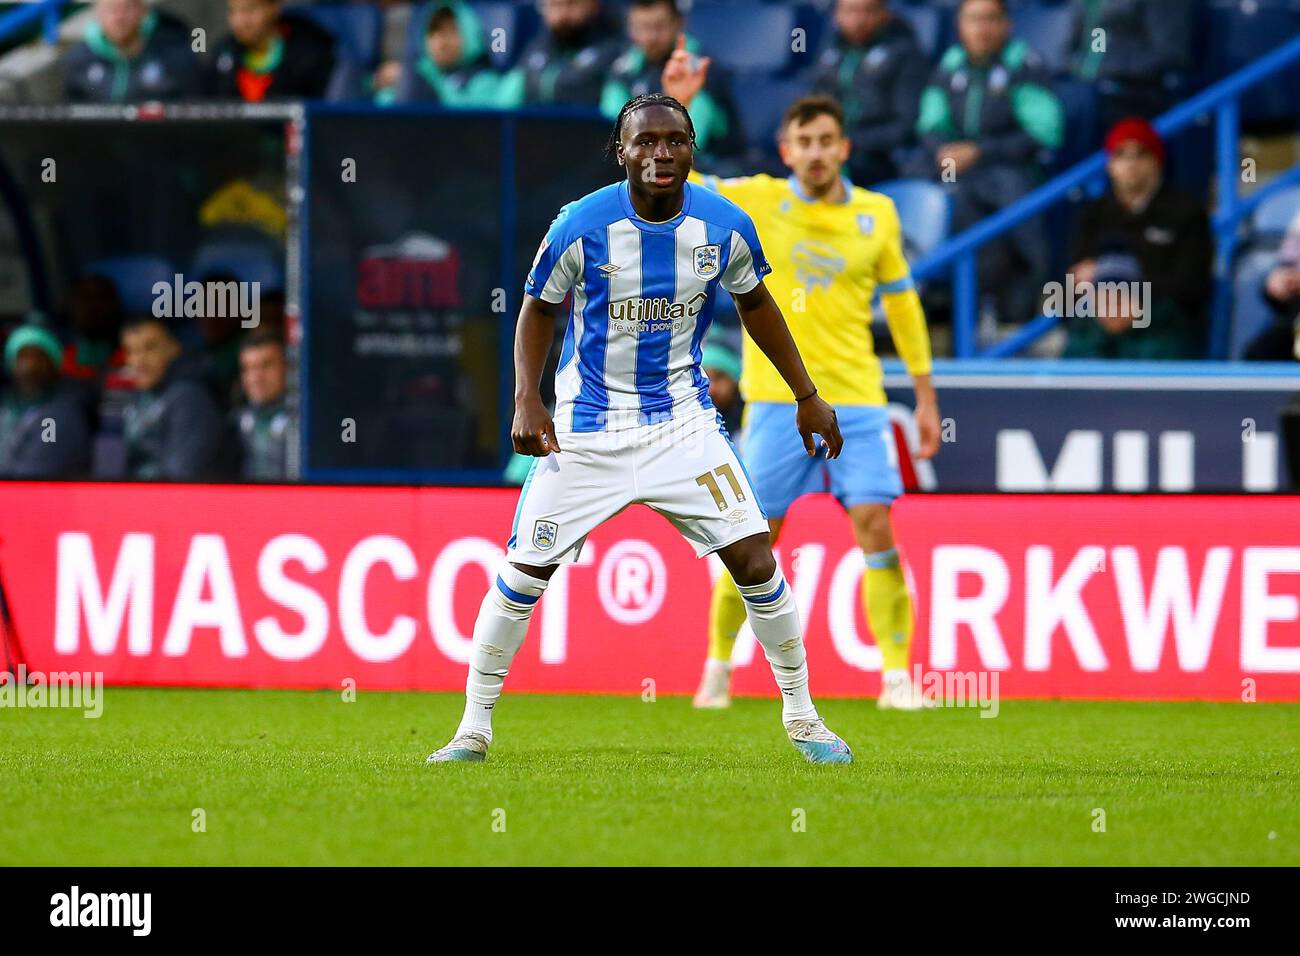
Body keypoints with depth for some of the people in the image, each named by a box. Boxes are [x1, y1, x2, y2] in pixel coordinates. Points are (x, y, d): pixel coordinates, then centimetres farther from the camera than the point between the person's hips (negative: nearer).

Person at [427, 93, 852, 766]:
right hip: (587, 428, -1)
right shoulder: (582, 225, -15)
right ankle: (473, 730, 10)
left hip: (682, 420, 1)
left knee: (755, 560, -8)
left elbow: (754, 304, 11)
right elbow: (538, 309, 1)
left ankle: (802, 717, 8)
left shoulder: (724, 227, -8)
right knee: (523, 574, -4)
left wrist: (806, 395, 14)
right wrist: (527, 400, -12)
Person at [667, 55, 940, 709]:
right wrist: (676, 106, -15)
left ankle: (897, 676, -4)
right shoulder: (757, 201, 1)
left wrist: (925, 395, 15)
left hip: (856, 398, 1)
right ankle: (718, 668, 18)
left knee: (877, 531, -9)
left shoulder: (877, 213, 6)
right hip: (776, 401, -1)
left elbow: (901, 301, 15)